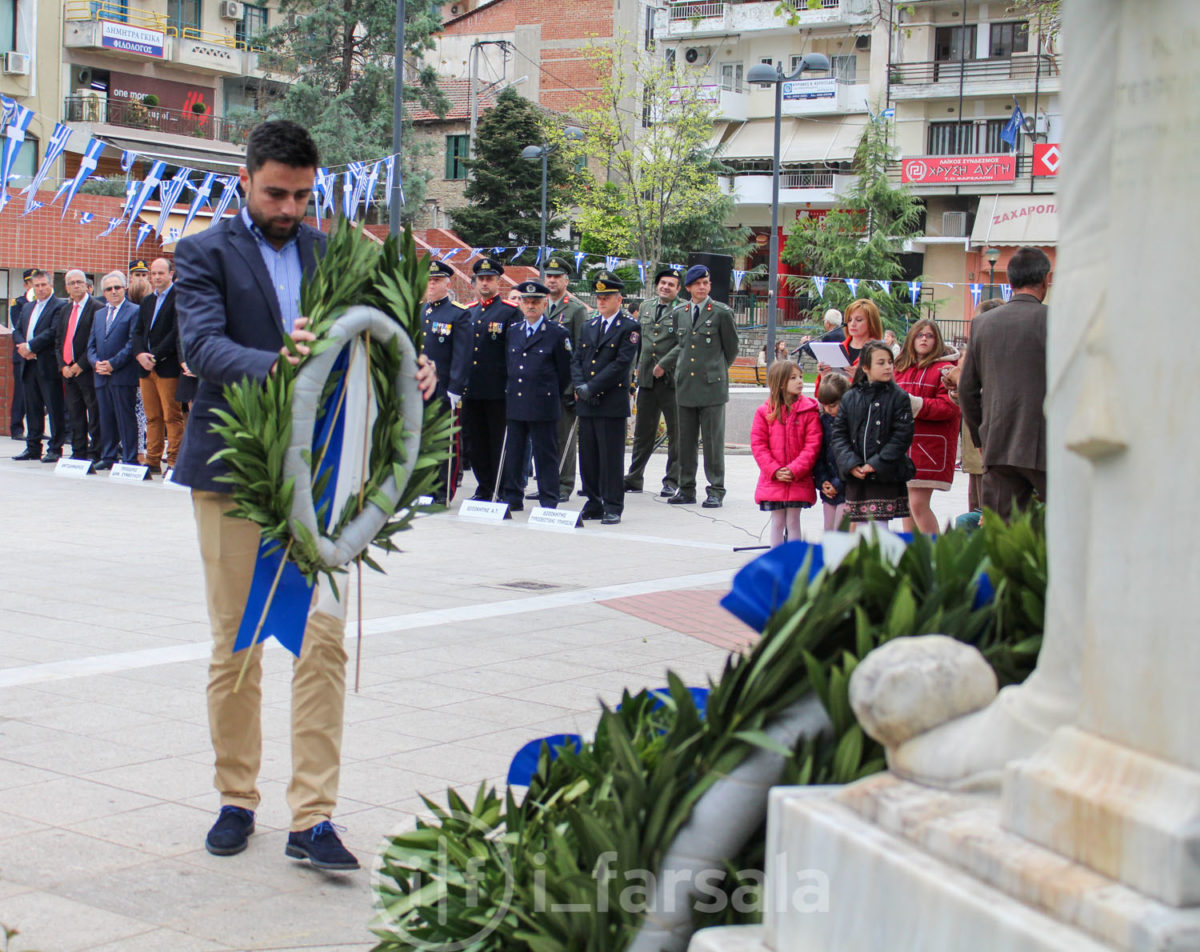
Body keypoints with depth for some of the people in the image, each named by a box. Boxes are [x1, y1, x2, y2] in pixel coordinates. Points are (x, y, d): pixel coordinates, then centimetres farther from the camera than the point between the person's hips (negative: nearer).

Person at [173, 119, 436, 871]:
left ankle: (312, 818, -1)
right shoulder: (206, 253, 1)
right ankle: (237, 799, 23)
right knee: (236, 645, 7)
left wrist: (413, 367, -18)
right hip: (232, 468, -2)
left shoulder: (332, 253, 13)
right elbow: (203, 344, -16)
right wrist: (273, 365, -36)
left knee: (325, 637, -5)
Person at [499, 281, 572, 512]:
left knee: (545, 455, 0)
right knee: (513, 452, 9)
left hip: (543, 406, -5)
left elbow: (566, 372, 2)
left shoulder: (558, 334, -2)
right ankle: (512, 498, 18)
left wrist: (551, 395, 4)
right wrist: (511, 393, 15)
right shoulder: (512, 332, 13)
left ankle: (548, 502, 5)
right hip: (514, 404, 5)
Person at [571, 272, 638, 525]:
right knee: (588, 456, 8)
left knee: (611, 457, -3)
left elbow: (622, 363, -12)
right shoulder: (589, 327, 17)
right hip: (586, 404, 6)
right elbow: (576, 360, 14)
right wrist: (579, 386, -5)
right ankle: (594, 504, 17)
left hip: (613, 403, -6)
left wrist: (592, 387, -15)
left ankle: (613, 507, 2)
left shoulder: (629, 328, -2)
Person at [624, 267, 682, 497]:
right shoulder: (645, 308, 15)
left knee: (676, 432, 2)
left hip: (672, 379, -5)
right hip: (646, 379, 5)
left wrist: (665, 365, -15)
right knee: (643, 431, 10)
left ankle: (673, 481, 9)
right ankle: (634, 478, 16)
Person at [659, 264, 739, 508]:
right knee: (686, 440, 7)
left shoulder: (721, 312, -2)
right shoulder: (679, 313, 11)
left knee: (713, 440, -2)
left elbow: (731, 348, 6)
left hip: (711, 386, -4)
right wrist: (663, 365, 21)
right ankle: (686, 489, 14)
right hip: (685, 386, 4)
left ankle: (716, 491, 3)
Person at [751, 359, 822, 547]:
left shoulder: (809, 411, -3)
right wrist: (774, 471, -13)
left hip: (798, 480, -1)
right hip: (772, 481, 1)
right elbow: (758, 444, -2)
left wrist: (794, 470, -17)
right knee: (777, 522, 9)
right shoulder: (765, 412, 0)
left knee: (793, 522, 5)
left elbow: (812, 445, -8)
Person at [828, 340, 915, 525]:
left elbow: (902, 436, -8)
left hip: (885, 477, -3)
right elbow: (839, 434, 5)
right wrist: (850, 464, -10)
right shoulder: (850, 398, 7)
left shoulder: (898, 397, -2)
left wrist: (876, 464, -14)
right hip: (856, 477, 3)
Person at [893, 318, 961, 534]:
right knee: (906, 504, 7)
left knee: (918, 504, -12)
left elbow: (949, 407, -10)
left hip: (929, 444, -6)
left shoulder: (944, 369, -1)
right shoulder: (901, 369, 16)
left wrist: (916, 404, -18)